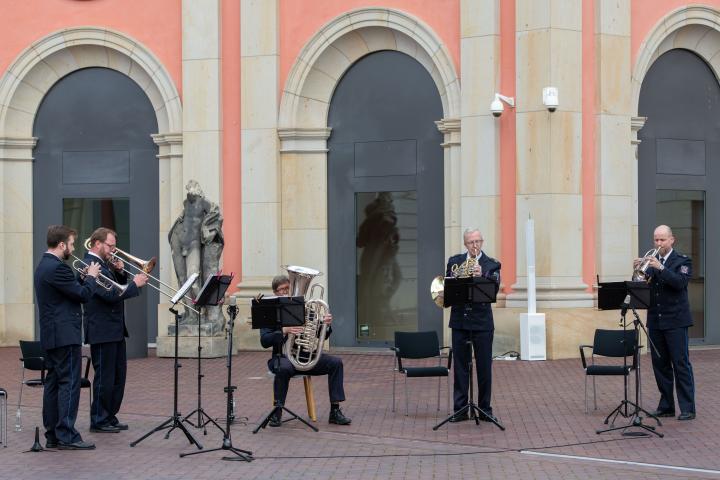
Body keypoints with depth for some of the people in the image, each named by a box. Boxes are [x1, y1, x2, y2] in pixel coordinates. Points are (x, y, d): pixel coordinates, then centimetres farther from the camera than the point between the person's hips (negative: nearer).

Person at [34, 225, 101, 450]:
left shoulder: (43, 266, 16)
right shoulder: (57, 267, -17)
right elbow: (83, 295, -17)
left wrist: (84, 278, 13)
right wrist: (91, 277, -1)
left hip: (50, 336, 10)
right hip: (65, 335, -10)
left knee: (53, 383, 10)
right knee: (69, 384, -8)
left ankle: (52, 434, 13)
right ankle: (67, 435, -8)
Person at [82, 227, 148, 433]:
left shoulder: (104, 263, 14)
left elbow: (117, 287, 19)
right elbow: (111, 295, -25)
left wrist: (120, 272, 2)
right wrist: (135, 284, -17)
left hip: (115, 329, 10)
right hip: (102, 331, -10)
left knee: (118, 375, 14)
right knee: (104, 377, -3)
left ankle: (110, 417, 22)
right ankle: (99, 421, 5)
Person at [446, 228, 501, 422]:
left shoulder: (492, 264, 1)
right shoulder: (454, 261, 9)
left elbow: (495, 285, -16)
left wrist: (482, 275, -34)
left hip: (482, 321, -2)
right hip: (460, 321, 2)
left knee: (484, 368, 3)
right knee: (460, 366, 5)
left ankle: (485, 409, 12)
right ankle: (460, 410, 10)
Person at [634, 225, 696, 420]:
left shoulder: (682, 261, -1)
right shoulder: (650, 261, 12)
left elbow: (680, 282, -18)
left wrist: (660, 268, -26)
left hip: (675, 320, -5)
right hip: (655, 321, 5)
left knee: (681, 364, -4)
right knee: (660, 365, 8)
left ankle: (687, 408, -2)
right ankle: (666, 406, 15)